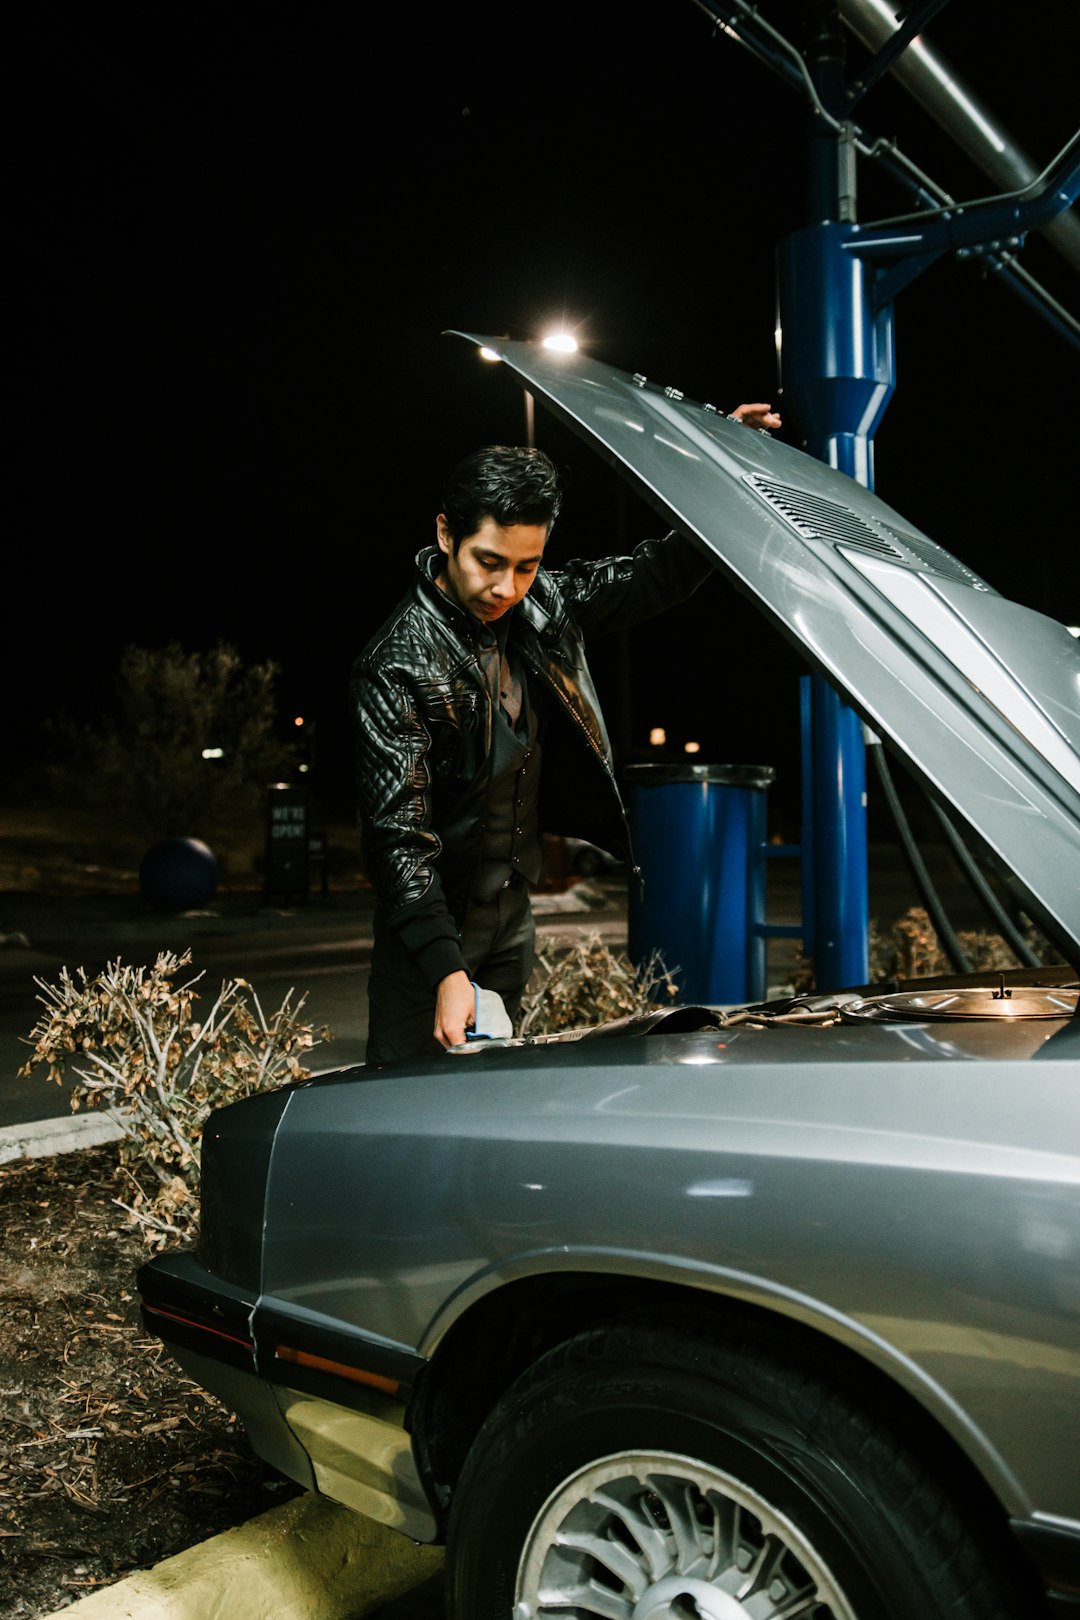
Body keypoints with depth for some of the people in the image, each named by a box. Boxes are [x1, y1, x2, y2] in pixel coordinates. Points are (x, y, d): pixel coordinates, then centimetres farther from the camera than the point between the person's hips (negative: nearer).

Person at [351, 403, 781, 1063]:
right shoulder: (400, 664, -21)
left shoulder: (544, 604, -1)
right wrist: (446, 970, -34)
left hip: (513, 912, 7)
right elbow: (398, 834, -25)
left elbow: (652, 576, 14)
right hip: (429, 924, -6)